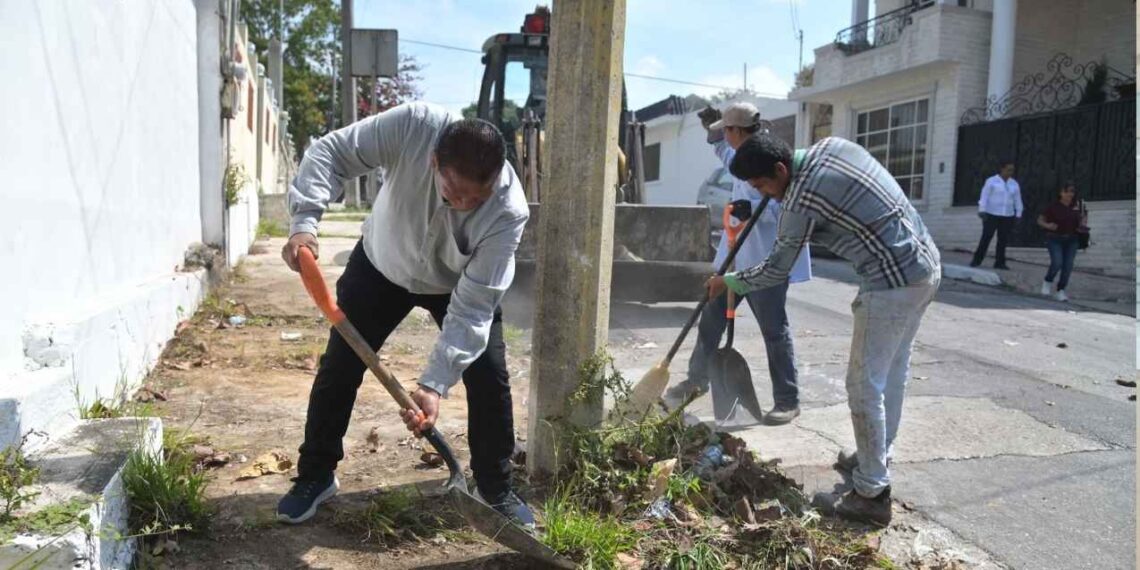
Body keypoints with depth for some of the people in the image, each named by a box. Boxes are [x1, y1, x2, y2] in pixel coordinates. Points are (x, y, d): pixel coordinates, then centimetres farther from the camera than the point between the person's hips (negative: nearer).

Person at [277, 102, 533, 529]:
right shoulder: (413, 126, -38)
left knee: (489, 378, -8)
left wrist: (435, 384, -41)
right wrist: (305, 219, -41)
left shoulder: (508, 211, -37)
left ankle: (496, 490, 14)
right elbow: (332, 152, -26)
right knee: (338, 366, 5)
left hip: (460, 282, -1)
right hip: (380, 266, 1)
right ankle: (315, 476, 25)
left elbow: (472, 307, -35)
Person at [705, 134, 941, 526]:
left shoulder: (801, 200, -18)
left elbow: (776, 270, -6)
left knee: (865, 385, -3)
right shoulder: (830, 144, 5)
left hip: (894, 283, -10)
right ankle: (875, 455, 36)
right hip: (926, 264, 10)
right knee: (893, 372, 20)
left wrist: (729, 282, 9)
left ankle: (872, 495, 3)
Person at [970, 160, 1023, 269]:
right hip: (991, 215, -4)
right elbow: (984, 196, -7)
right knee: (986, 238, -4)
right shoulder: (991, 181, -3)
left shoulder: (1014, 184, 9)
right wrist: (982, 211, -16)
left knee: (1003, 240, 4)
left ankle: (999, 262, 9)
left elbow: (1017, 200, 12)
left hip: (1007, 217, 4)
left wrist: (1018, 215, 6)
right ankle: (976, 260, 3)